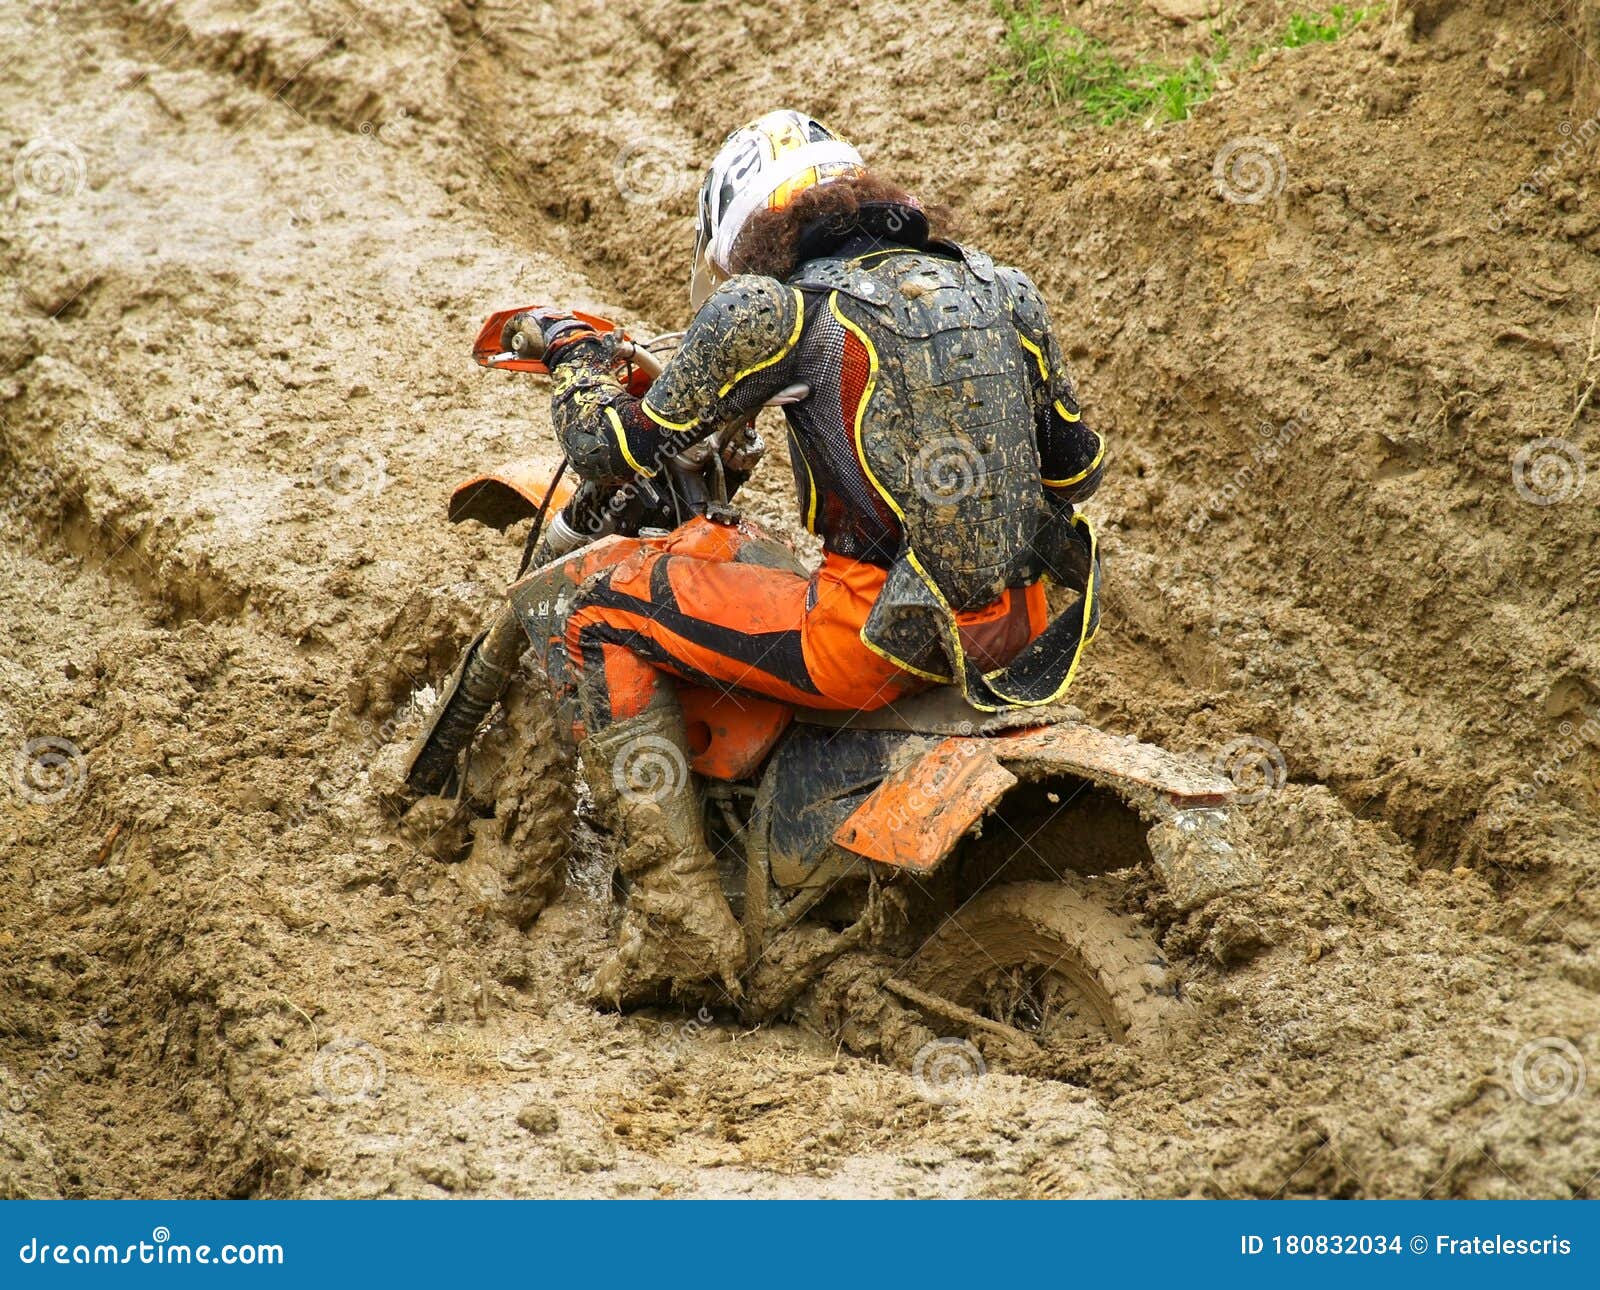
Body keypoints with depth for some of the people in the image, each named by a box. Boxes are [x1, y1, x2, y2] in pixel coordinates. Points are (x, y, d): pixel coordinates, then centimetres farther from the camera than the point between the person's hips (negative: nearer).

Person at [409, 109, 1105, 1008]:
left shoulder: (771, 311, -3)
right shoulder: (1001, 290, 14)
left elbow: (614, 453, 3)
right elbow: (1079, 464, 22)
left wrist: (575, 354, 24)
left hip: (884, 638, -6)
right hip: (1020, 628, 7)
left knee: (610, 619, 9)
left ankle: (680, 911, 0)